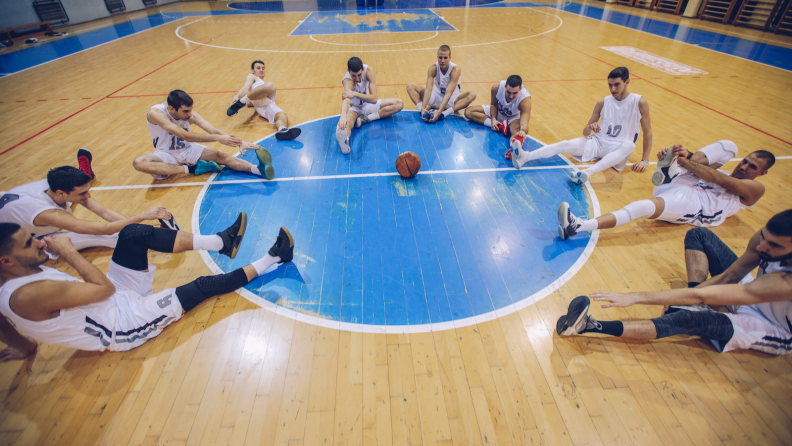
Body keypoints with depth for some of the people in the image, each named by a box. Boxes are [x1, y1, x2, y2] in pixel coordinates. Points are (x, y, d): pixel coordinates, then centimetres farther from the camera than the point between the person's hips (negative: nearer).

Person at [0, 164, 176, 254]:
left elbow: (104, 212, -23)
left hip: (40, 231, 9)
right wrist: (144, 215, -49)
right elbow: (105, 229, -45)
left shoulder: (57, 186, -21)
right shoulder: (47, 214, -41)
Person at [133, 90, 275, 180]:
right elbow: (185, 135, -39)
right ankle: (191, 169, -32)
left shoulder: (190, 115, -16)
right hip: (166, 154, -2)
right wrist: (217, 138, -45)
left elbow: (214, 130, -26)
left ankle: (259, 169, -46)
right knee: (139, 163, -34)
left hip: (188, 149, 2)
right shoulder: (156, 113, -27)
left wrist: (239, 142, -42)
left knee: (219, 155, -25)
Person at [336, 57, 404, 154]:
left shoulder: (369, 70, -22)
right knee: (347, 121, -41)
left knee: (399, 103, -13)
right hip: (354, 108, -5)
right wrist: (343, 115, -74)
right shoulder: (348, 81, -31)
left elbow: (374, 98, -27)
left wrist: (355, 94, -42)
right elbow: (346, 99, -52)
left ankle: (366, 118, -24)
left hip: (368, 104, 5)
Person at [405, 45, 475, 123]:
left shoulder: (455, 69, -23)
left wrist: (439, 112, -45)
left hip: (451, 100, -2)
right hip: (437, 97, 2)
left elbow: (448, 93, -33)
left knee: (471, 95, -33)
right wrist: (423, 108, -41)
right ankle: (424, 111, -33)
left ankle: (442, 114, -41)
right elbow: (428, 89, -25)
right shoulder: (433, 68, -15)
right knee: (410, 87, -12)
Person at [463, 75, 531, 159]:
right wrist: (493, 119, -22)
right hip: (498, 112, 5)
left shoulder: (525, 99, -37)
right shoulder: (497, 88, -28)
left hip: (514, 117, -5)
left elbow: (524, 122, -48)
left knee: (517, 129, -42)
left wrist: (523, 131, -72)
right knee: (469, 112, -12)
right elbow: (494, 104, -6)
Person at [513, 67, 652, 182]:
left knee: (629, 145, -38)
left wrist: (645, 160, -10)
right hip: (597, 142, 2)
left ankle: (588, 172, -56)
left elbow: (647, 132, -1)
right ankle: (525, 157, -42)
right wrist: (589, 128, -19)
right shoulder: (603, 103, 6)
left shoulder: (639, 102, -3)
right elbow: (585, 132, 7)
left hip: (617, 148, -2)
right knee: (566, 145, -23)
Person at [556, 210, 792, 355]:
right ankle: (693, 302, -11)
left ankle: (592, 327, -44)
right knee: (698, 235, -6)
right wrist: (692, 297, -19)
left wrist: (634, 297, -47)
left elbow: (702, 295, -45)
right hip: (749, 292, 7)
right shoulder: (767, 237, -22)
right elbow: (727, 277, -9)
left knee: (689, 318, -38)